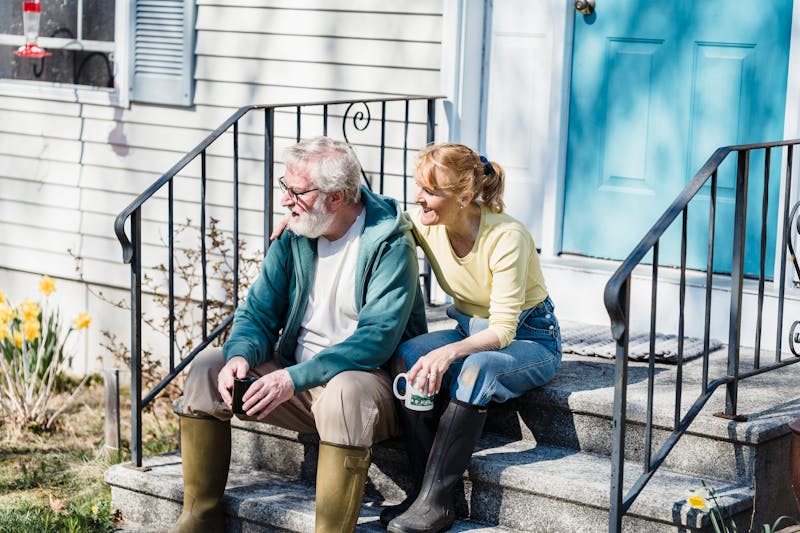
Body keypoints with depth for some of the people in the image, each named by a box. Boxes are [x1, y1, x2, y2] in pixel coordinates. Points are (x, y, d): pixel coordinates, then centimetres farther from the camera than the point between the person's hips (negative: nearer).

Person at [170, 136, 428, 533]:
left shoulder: (390, 244, -16)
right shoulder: (294, 237, 4)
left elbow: (377, 339, -25)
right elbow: (259, 312, 5)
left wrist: (296, 378, -34)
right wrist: (241, 355, -20)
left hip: (368, 377, -7)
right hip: (294, 372, 7)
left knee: (347, 390, -39)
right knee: (207, 367, -7)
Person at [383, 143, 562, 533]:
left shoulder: (507, 237, -26)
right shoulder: (424, 223, -10)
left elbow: (503, 329, -27)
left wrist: (450, 352, -45)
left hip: (529, 339, -5)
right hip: (471, 330, 6)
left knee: (477, 367, -39)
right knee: (409, 355, -27)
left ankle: (435, 500, -34)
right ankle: (423, 489, -29)